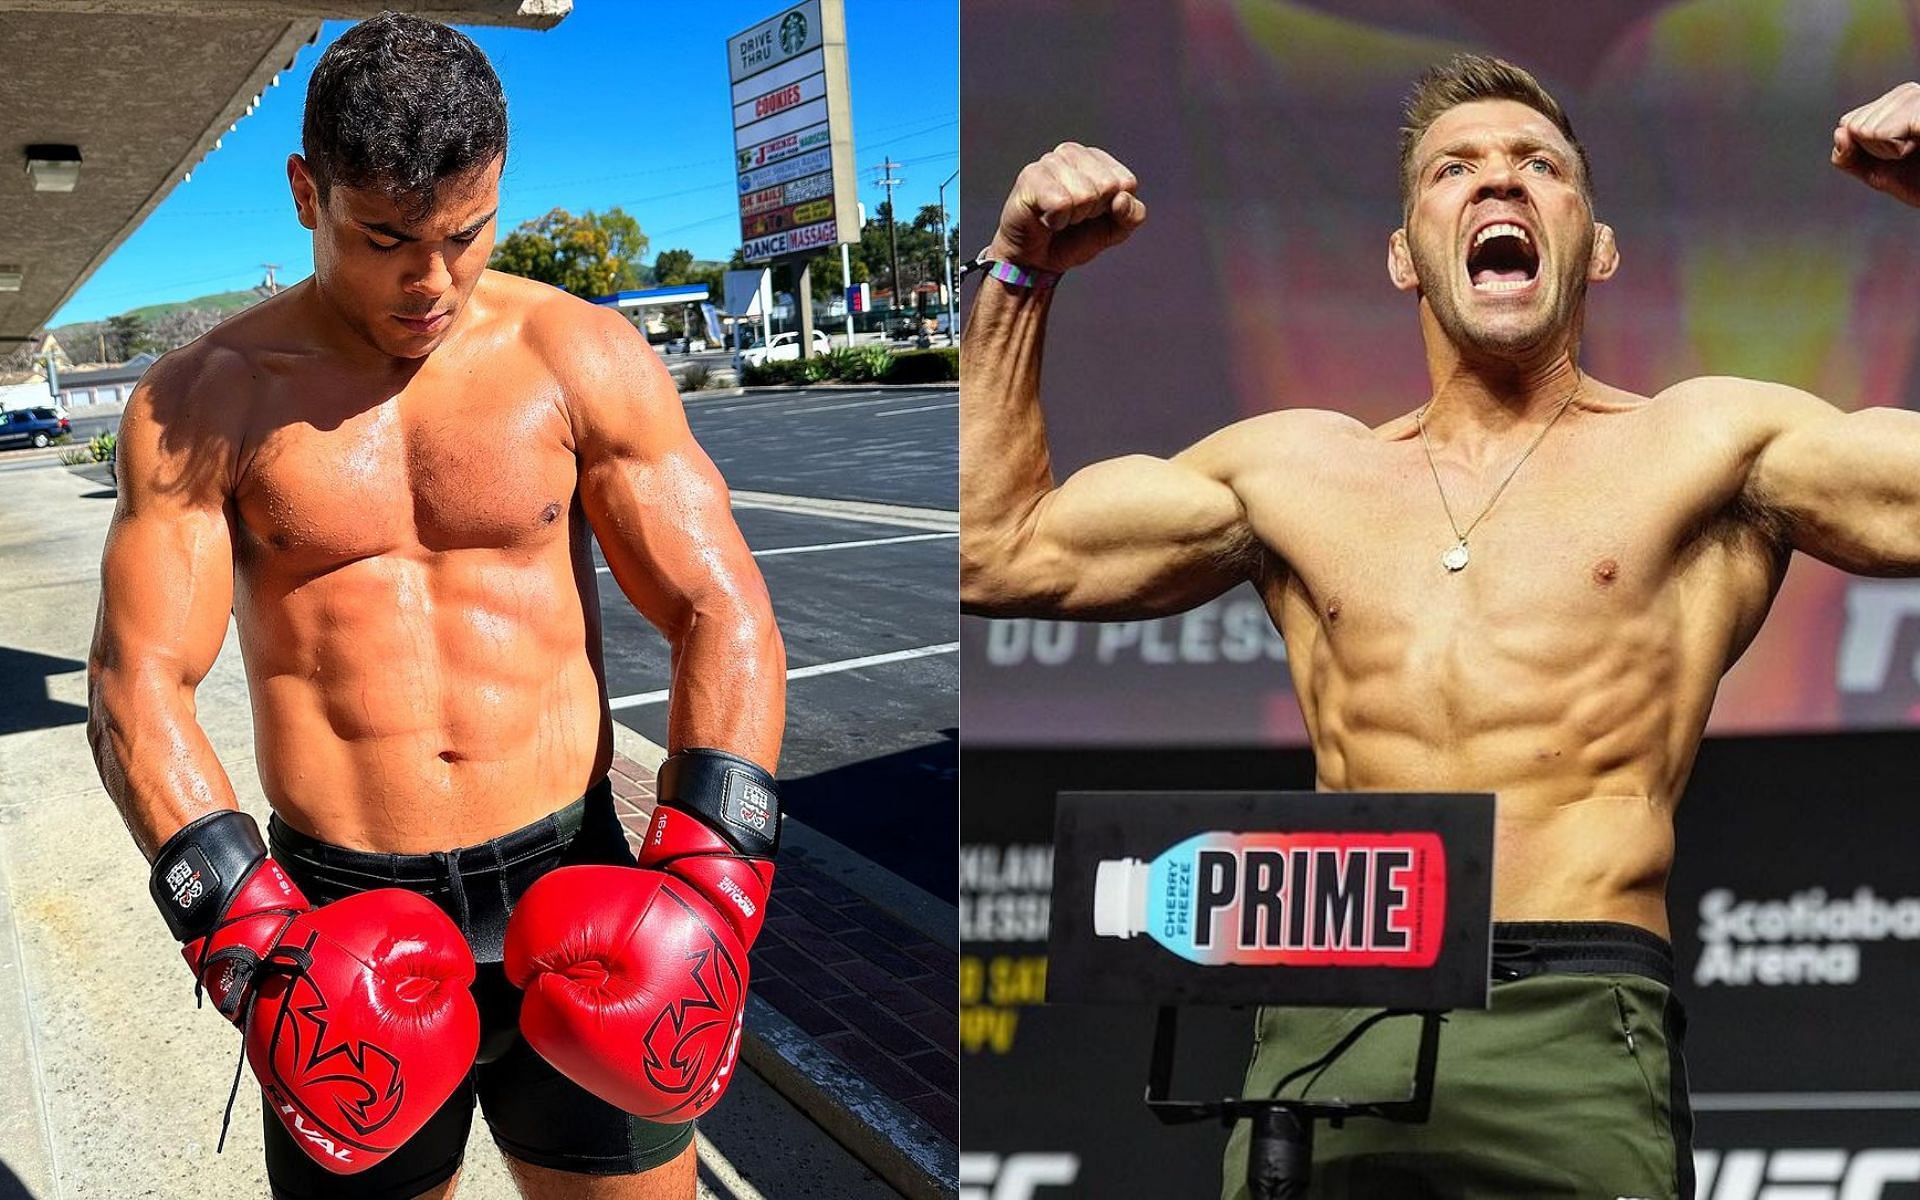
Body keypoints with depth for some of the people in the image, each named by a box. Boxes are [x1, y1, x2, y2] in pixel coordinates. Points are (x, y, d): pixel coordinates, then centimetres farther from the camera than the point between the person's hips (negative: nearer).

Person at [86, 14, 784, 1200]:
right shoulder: (203, 402, 0)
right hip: (340, 933, 0)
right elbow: (139, 680, -3)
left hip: (574, 898, 0)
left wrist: (711, 882, -15)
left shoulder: (589, 358, 0)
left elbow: (725, 618, -3)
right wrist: (247, 937, -16)